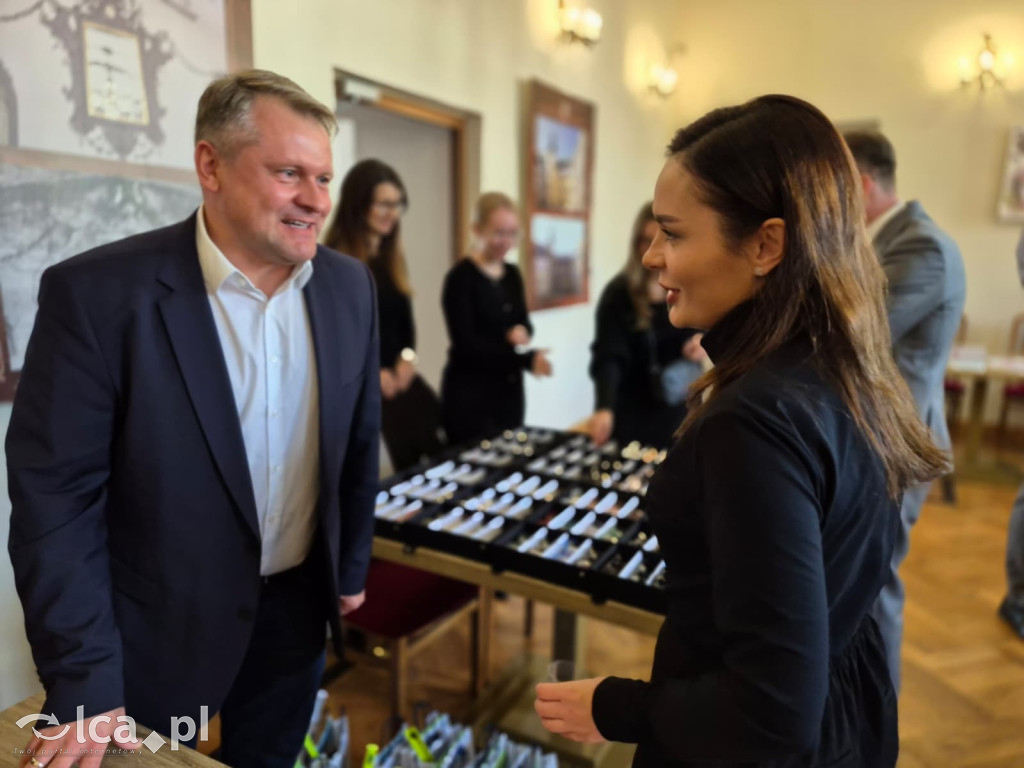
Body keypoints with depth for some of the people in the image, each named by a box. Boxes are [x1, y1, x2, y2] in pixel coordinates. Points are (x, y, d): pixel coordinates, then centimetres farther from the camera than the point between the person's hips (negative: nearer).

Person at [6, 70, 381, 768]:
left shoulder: (350, 286, -6)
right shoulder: (97, 294, -18)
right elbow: (57, 495, -16)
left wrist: (352, 565, 11)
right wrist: (83, 683, -14)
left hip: (298, 609, 4)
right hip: (158, 630, -3)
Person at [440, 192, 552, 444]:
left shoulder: (512, 274, 7)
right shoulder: (461, 278, -13)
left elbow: (524, 323, 12)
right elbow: (466, 345, -17)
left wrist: (522, 332, -13)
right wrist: (526, 360, -23)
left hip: (510, 390, 7)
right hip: (470, 395, -7)